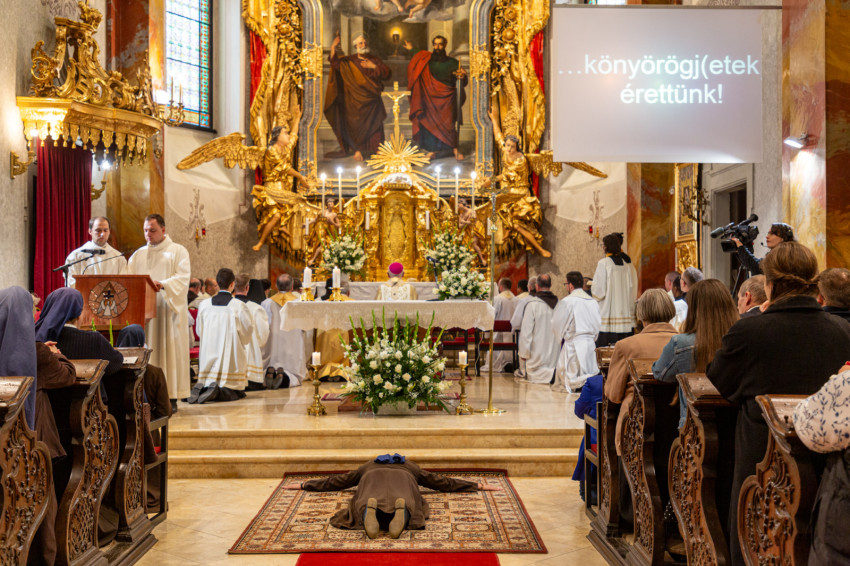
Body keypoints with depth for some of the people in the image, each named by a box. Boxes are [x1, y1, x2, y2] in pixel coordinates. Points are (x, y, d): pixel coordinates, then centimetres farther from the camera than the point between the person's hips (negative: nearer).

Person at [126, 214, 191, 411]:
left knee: (170, 349, -4)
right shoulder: (139, 254, 18)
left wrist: (163, 285, -26)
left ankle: (171, 396, -2)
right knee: (147, 351, -1)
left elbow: (183, 277, -10)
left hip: (169, 308, -4)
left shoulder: (178, 251, 4)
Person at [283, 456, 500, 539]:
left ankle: (370, 509, -55)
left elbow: (334, 482, 47)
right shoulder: (410, 467, 45)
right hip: (402, 482, 0)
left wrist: (303, 485, 59)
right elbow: (443, 482, 44)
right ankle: (401, 509, -55)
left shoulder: (368, 467, 45)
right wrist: (478, 486, 52)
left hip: (373, 480, 0)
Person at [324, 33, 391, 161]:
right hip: (355, 101, -1)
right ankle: (357, 150, 2)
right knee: (357, 125, -6)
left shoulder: (374, 60, 12)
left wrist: (374, 67, -8)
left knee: (374, 125, -3)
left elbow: (387, 74, 4)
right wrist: (333, 48, -21)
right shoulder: (349, 61, 7)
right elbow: (336, 63, -9)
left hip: (372, 101, 1)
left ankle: (376, 151, 2)